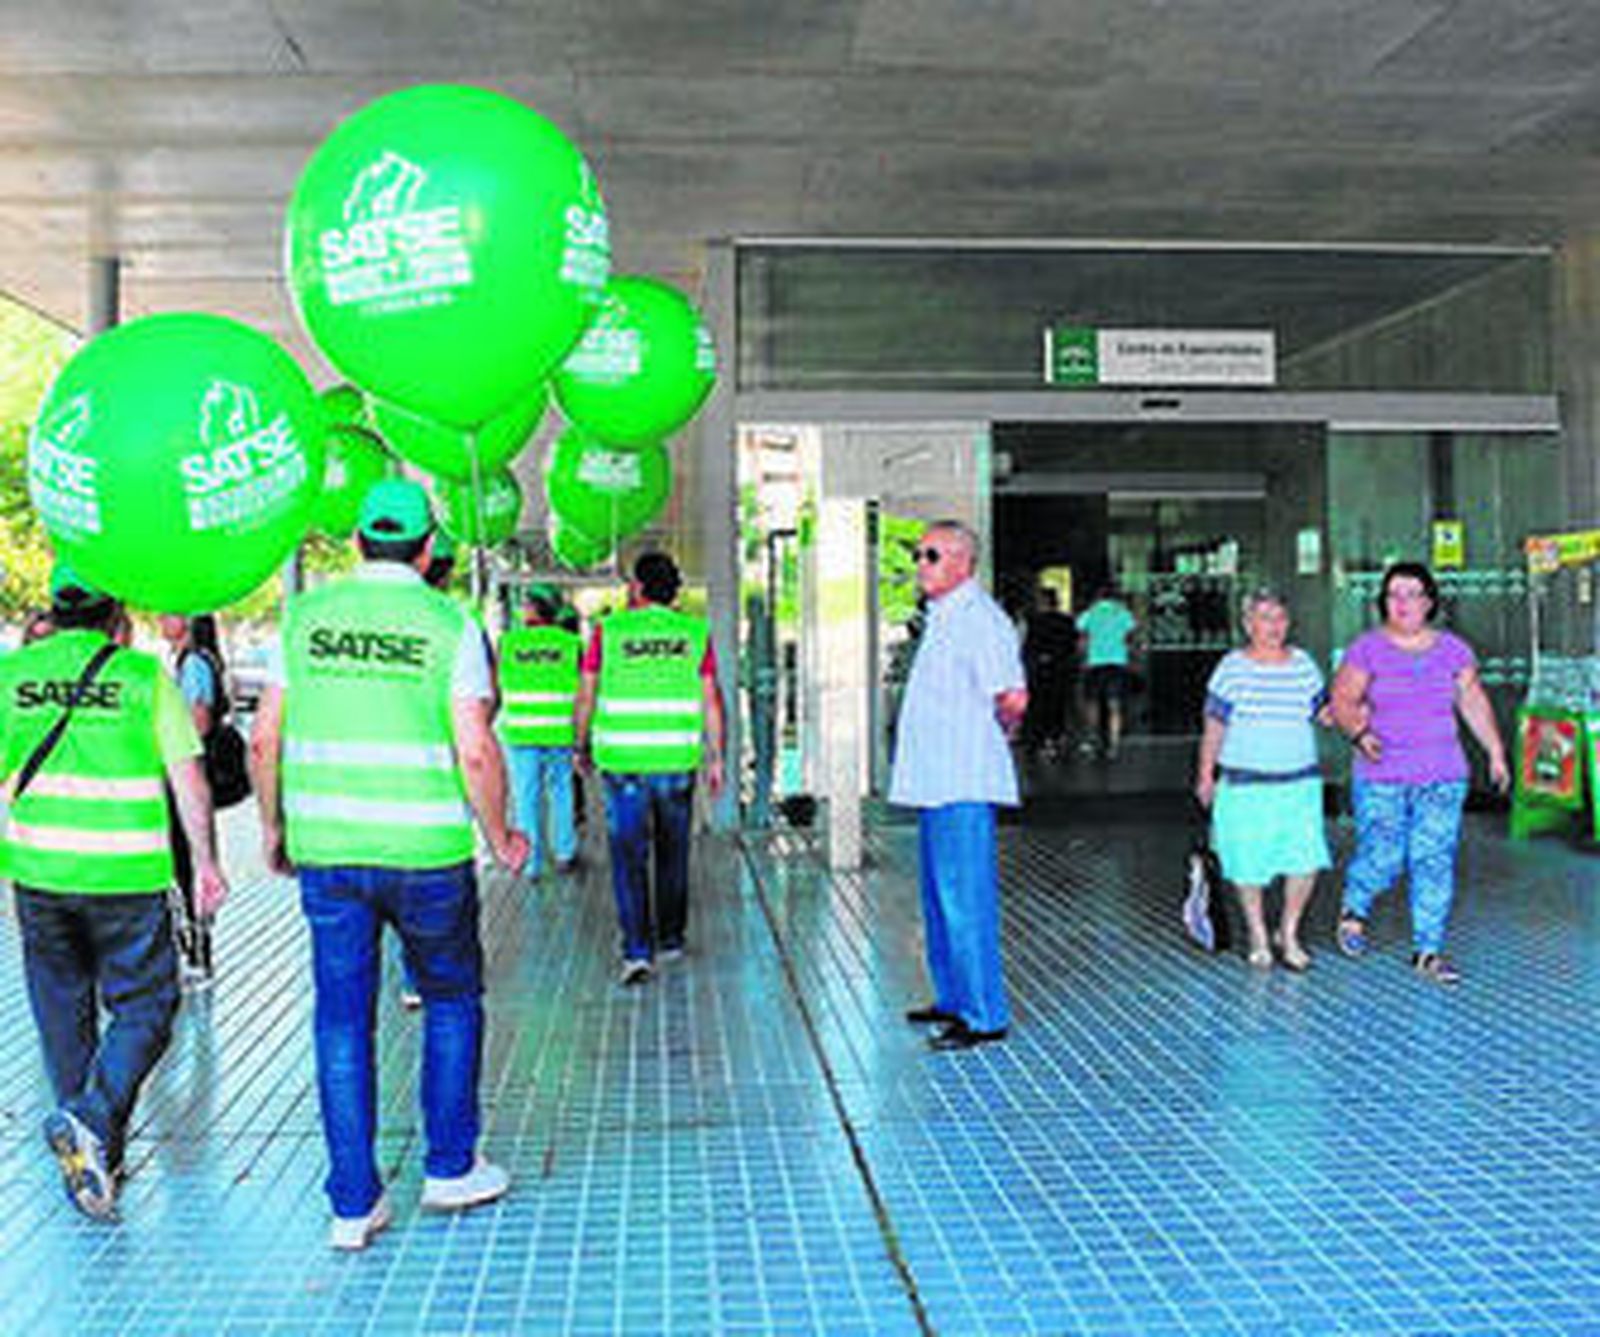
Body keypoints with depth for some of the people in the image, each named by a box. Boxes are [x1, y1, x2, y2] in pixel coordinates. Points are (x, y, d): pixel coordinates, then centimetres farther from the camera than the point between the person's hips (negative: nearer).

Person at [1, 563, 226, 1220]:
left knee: (62, 1007, 17)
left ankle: (95, 1151, 25)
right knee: (143, 1007, 7)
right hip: (126, 872, -3)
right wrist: (206, 862, -2)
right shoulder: (144, 675, -5)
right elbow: (187, 775, -7)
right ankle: (92, 1121, -15)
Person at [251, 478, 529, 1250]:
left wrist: (273, 826, 17)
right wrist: (500, 839, 1)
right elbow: (476, 753, -13)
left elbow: (264, 739, 3)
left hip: (325, 851, 3)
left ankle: (354, 1205, 14)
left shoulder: (306, 616, 3)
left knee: (343, 1021, 10)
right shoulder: (450, 625, -7)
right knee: (452, 1000, 18)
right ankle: (449, 1169, 25)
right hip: (426, 854, -2)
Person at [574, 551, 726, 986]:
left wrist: (582, 746, 15)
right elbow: (711, 701, 1)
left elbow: (586, 696, 2)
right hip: (678, 760, 2)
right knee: (673, 853, 16)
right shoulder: (695, 633, 1)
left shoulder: (608, 631, -3)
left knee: (628, 857, 1)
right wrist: (716, 758, 8)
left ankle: (637, 950, -7)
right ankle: (671, 939, 26)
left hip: (623, 759, -2)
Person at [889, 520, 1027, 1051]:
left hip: (963, 787, -11)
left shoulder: (980, 619, -15)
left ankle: (985, 1015, 1)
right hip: (936, 783, 11)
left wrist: (990, 735, -8)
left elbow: (1013, 698, -25)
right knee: (939, 896, 18)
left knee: (965, 899, -7)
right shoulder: (941, 618, 18)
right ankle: (953, 999, 30)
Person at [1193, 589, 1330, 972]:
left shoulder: (1303, 665, 6)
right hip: (1246, 785, -3)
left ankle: (1289, 932, 19)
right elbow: (1214, 725, -1)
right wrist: (1205, 775, 1)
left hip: (1299, 782, 3)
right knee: (1249, 865, 4)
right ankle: (1257, 935, 27)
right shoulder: (1233, 668, -4)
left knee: (1306, 862, -4)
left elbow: (1323, 711, 12)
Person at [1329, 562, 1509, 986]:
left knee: (1434, 862, 0)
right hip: (1381, 779, -3)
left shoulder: (1452, 649, 7)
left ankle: (1428, 951, 11)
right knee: (1382, 858, -5)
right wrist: (1359, 733, -21)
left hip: (1442, 778, 3)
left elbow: (1474, 703, 14)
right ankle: (1353, 910, 27)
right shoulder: (1367, 649, -2)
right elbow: (1342, 700, -4)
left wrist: (1495, 752, 12)